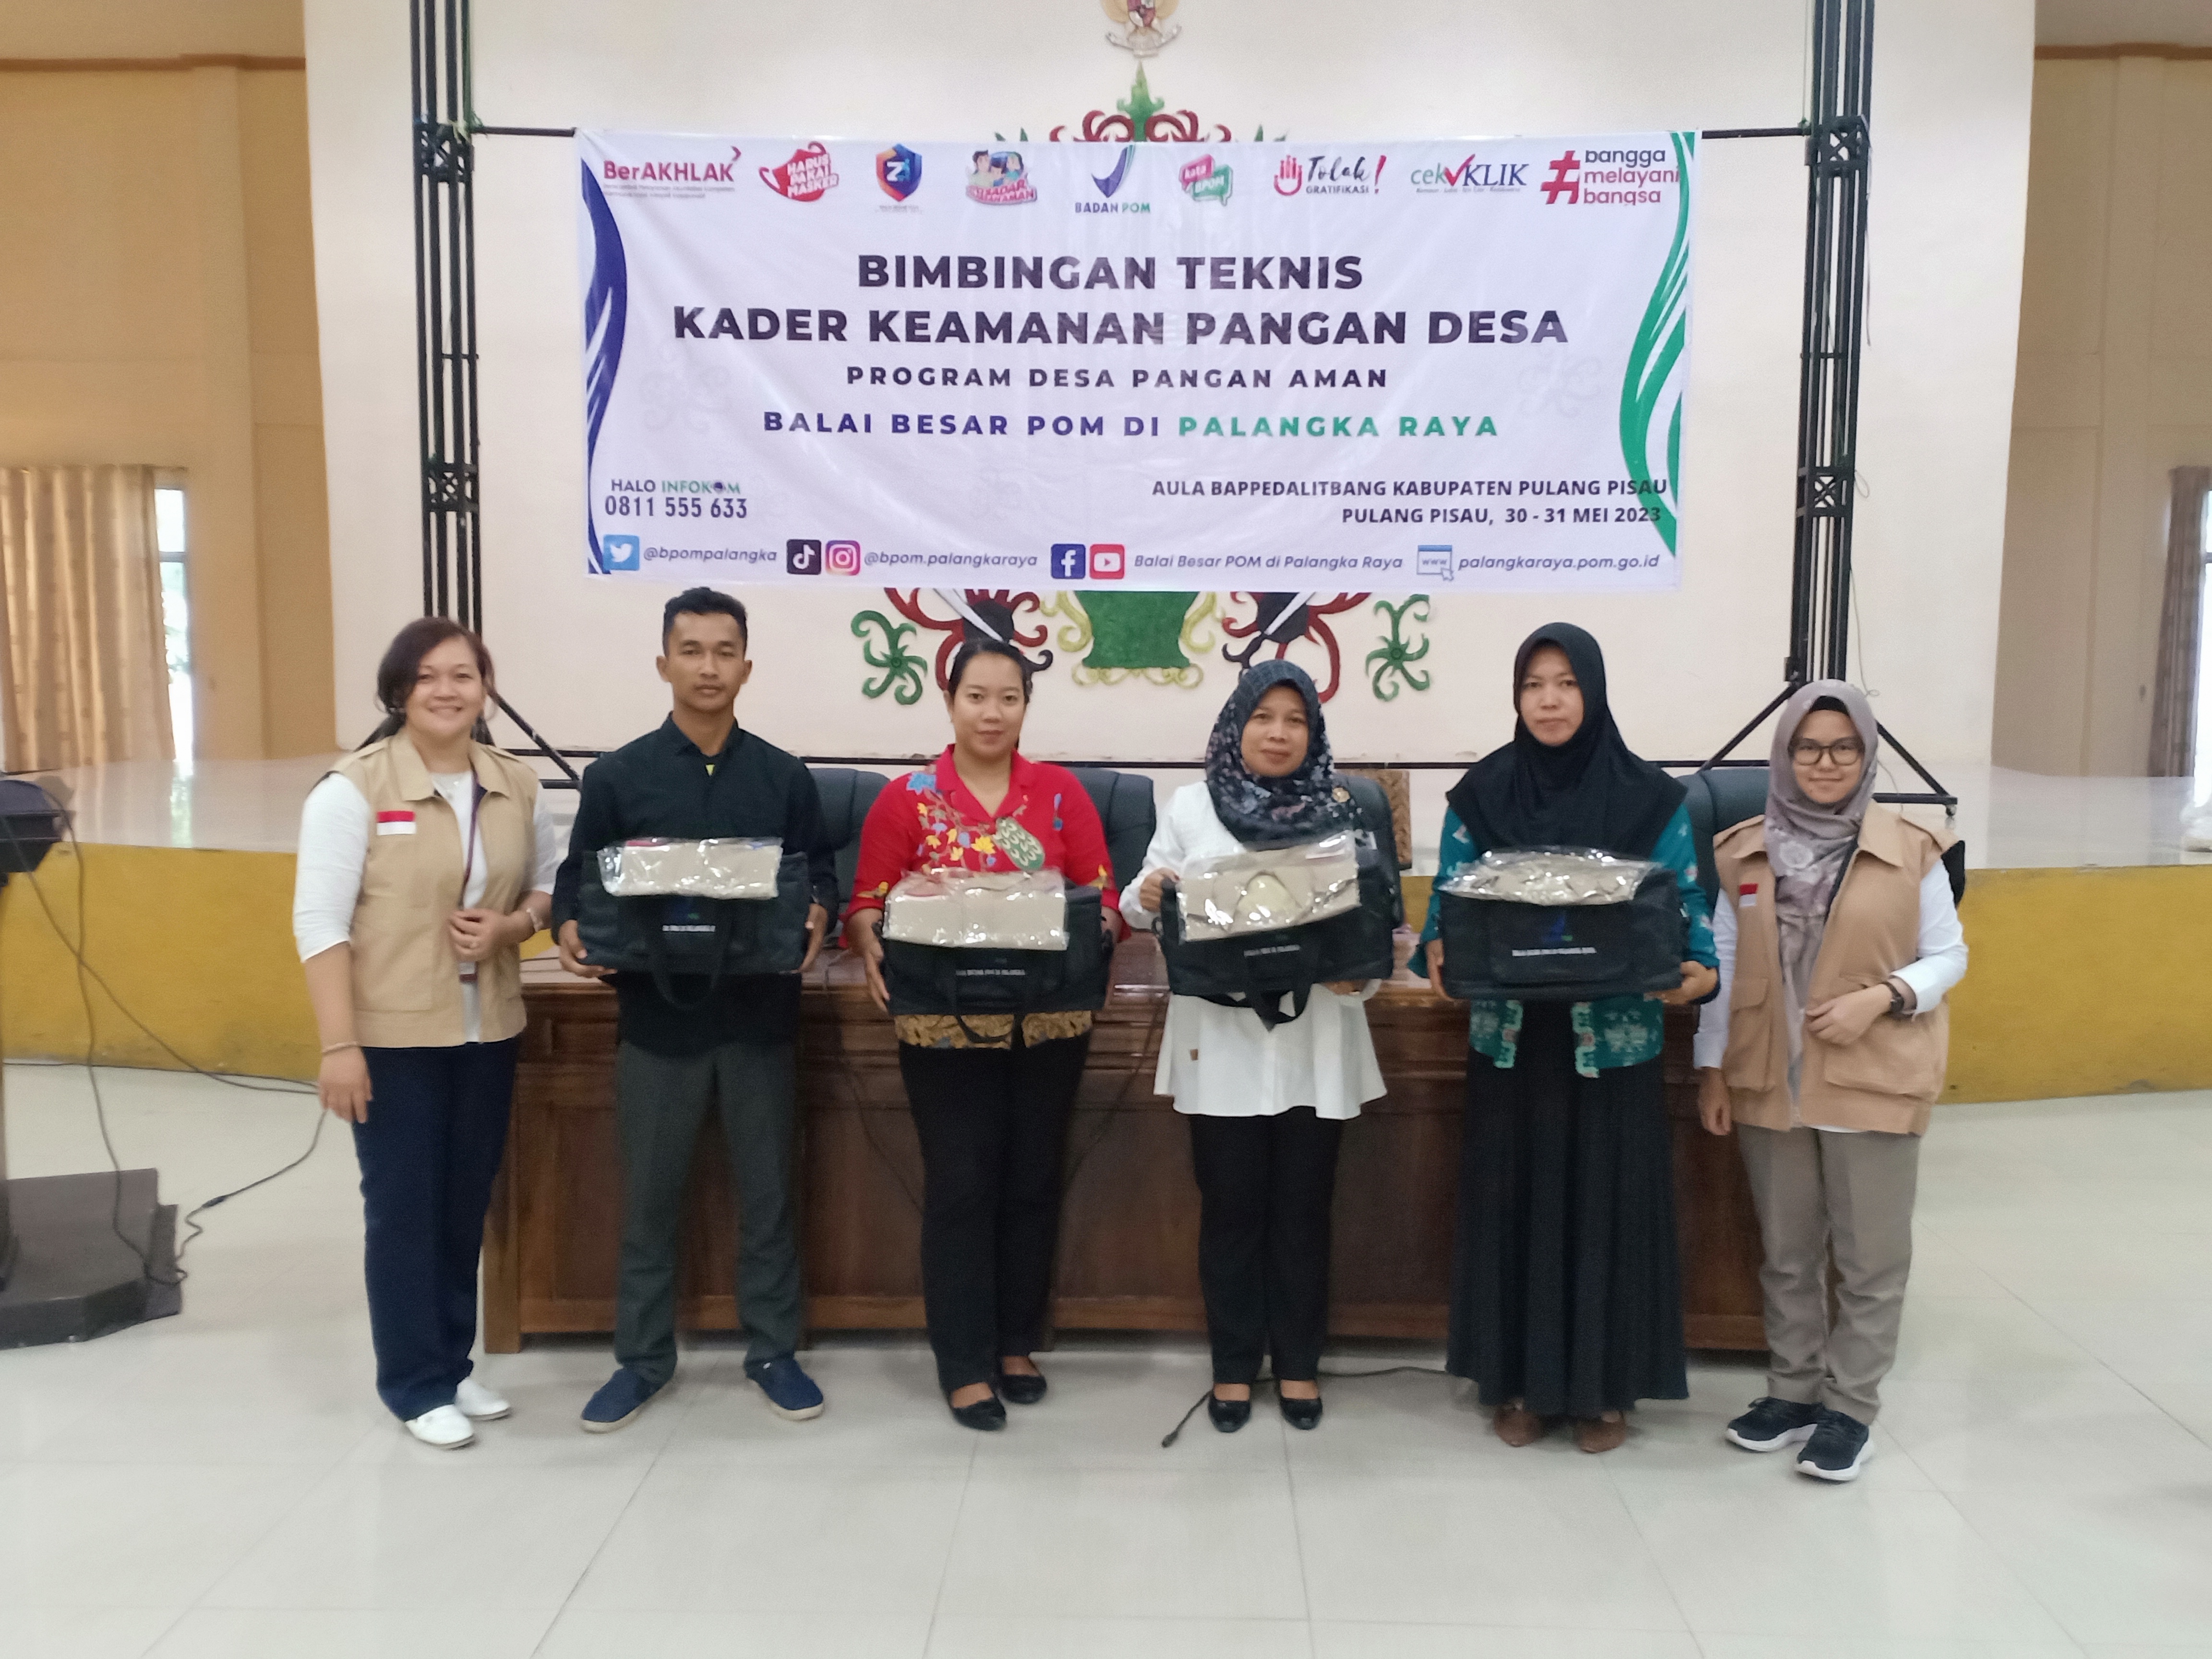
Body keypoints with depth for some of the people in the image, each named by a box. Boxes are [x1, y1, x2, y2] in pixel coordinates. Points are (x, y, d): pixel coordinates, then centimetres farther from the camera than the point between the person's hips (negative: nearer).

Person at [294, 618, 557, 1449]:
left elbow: (549, 885, 12)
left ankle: (454, 1364, 29)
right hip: (392, 1036, -5)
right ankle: (416, 1386, 18)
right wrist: (338, 1046, -17)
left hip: (488, 1033, 5)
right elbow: (320, 922, -13)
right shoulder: (354, 787, -11)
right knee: (404, 1211, 4)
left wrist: (509, 927, -11)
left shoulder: (517, 786, 4)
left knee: (466, 1206, 14)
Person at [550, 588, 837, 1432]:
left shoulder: (786, 777, 3)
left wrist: (817, 918, -16)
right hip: (658, 1021, -1)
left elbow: (820, 875, 6)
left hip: (759, 1021, 1)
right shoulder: (616, 776, 0)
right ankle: (642, 1358, 27)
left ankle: (773, 1352, 27)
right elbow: (578, 879, 3)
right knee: (650, 1197, 11)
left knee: (767, 1192, 11)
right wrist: (571, 931, -18)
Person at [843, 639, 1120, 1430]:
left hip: (1049, 1023, 2)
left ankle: (1016, 1344, 27)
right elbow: (867, 905, -1)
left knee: (1032, 1181, 11)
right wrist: (873, 947, -21)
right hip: (947, 1026, -2)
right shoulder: (906, 797, 0)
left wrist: (1096, 928, -17)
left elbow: (1102, 893, 4)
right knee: (960, 1188, 0)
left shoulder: (1061, 791, 4)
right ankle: (965, 1366, 12)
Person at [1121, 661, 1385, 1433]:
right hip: (1222, 1041, 0)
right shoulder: (1192, 806, 3)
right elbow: (1145, 908, 6)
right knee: (1230, 1207, 7)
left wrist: (1362, 974, -18)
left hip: (1314, 1041, 0)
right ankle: (1233, 1366, 23)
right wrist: (1146, 897, -17)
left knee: (1302, 1207, 9)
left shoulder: (1341, 809, 2)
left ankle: (1298, 1363, 26)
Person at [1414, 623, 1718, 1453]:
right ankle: (1518, 1381, 23)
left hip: (1614, 1043, -1)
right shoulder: (1481, 793, 1)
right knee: (1512, 1203, 7)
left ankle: (1605, 1385, 23)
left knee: (1608, 1205, 6)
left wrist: (1701, 969, -18)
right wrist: (1438, 951, -19)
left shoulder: (1650, 797, -2)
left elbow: (1688, 904, 2)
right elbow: (1448, 900, 3)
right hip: (1511, 1040, 1)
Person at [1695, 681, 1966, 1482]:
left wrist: (1882, 998, -15)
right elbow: (1723, 965, 7)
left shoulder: (1911, 851, -4)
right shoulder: (1742, 853, 3)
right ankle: (1793, 1391, 28)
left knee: (1870, 1257, 6)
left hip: (1872, 1083, -2)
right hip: (1770, 1081, 2)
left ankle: (1850, 1407, 20)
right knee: (1787, 1253, 14)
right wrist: (1711, 1065, 4)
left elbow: (1948, 955, 2)